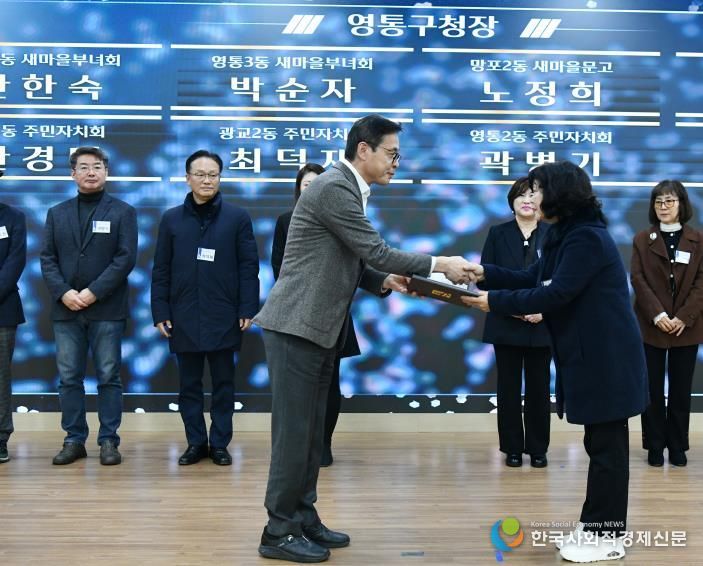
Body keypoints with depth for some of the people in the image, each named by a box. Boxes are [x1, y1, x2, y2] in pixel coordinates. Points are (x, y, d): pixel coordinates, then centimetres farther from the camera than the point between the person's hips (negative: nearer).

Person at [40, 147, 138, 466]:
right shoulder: (57, 213, 13)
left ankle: (109, 441, 9)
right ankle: (74, 440, 15)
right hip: (66, 308, 3)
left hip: (107, 309, -3)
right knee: (69, 378, 6)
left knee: (108, 377, 1)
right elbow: (47, 259, 6)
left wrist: (93, 292, -14)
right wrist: (63, 293, -11)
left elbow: (126, 258, -6)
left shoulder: (123, 212, 3)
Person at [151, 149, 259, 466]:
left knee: (223, 383, 6)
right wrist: (160, 312, 0)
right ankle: (196, 443, 19)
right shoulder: (171, 219, 7)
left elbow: (249, 267, 0)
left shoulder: (237, 217, 2)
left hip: (224, 316, -1)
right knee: (189, 384, 8)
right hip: (184, 317, 2)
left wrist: (248, 309, -6)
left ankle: (220, 444, 17)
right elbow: (161, 270, 6)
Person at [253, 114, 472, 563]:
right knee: (294, 431, -3)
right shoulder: (334, 187, -16)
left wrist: (385, 281, 3)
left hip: (319, 328, 10)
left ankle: (303, 518, 23)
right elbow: (375, 250, -18)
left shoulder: (348, 189, 15)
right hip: (296, 326, -10)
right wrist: (438, 265, -12)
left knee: (311, 431, 14)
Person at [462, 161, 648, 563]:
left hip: (606, 357, -10)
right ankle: (600, 527, 24)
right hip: (591, 355, 10)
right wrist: (485, 273, 6)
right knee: (601, 443, 15)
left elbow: (557, 293, -24)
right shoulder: (566, 235, 14)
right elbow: (533, 279, 15)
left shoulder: (587, 238, -19)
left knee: (606, 445, -2)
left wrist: (496, 301, -19)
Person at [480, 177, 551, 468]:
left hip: (541, 325, 0)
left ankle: (537, 448, 18)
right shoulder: (498, 234, 3)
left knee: (538, 388, 7)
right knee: (509, 387, 6)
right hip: (506, 323, 1)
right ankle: (512, 448, 17)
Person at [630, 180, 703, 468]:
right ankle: (655, 445, 13)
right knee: (653, 389, 3)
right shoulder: (642, 239, 3)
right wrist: (657, 314, -16)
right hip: (651, 325, 0)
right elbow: (638, 280, -4)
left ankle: (678, 446, 16)